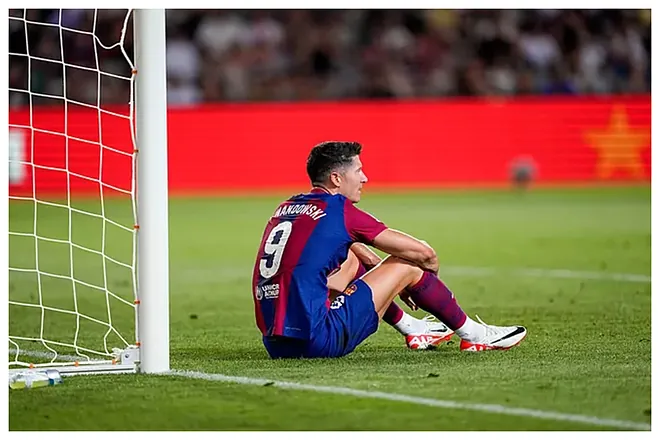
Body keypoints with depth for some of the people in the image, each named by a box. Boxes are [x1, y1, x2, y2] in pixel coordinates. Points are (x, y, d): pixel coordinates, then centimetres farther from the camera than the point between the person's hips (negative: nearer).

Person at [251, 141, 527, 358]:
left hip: (275, 344, 8)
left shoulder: (286, 209, 15)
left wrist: (392, 283, 38)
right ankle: (472, 335, 22)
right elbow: (423, 253, -1)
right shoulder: (340, 211, -6)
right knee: (407, 264, 4)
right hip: (317, 342, -8)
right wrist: (431, 271, 23)